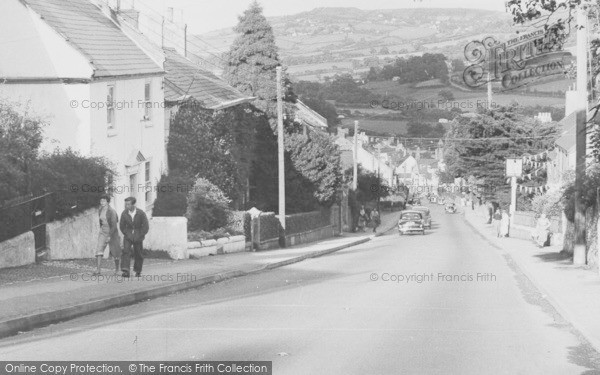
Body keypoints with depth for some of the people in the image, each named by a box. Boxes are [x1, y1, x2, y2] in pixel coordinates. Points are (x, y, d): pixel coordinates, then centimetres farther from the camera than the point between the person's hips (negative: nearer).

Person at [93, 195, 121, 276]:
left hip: (112, 233, -5)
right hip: (103, 233, 5)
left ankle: (117, 269, 32)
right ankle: (98, 270, -21)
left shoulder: (112, 211, -18)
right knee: (99, 250, -15)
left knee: (115, 253, 8)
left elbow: (114, 225, -21)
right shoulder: (100, 211, 2)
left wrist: (110, 236, -26)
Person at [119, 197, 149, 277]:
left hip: (138, 236, -1)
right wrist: (127, 235, -4)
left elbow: (146, 227, -11)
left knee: (138, 255, 7)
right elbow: (122, 226, 3)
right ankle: (126, 271, -27)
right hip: (128, 235, 1)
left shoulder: (141, 213, -18)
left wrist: (138, 237, -11)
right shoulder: (124, 213, -12)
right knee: (126, 251, -18)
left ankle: (138, 271, 30)